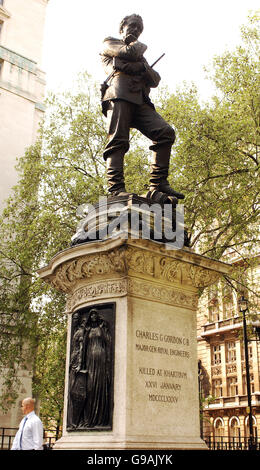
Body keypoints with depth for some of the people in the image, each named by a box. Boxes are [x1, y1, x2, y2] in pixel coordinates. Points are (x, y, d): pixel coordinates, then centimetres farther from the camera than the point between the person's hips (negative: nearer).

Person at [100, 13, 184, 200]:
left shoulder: (142, 57, 38)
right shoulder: (110, 43, 25)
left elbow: (155, 81, 21)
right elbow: (129, 52, 3)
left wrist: (143, 66, 3)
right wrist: (140, 46, 23)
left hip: (141, 101, 5)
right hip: (119, 96, -5)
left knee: (166, 132, -17)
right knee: (118, 141, -20)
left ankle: (158, 183, -21)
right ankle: (116, 189, -30)